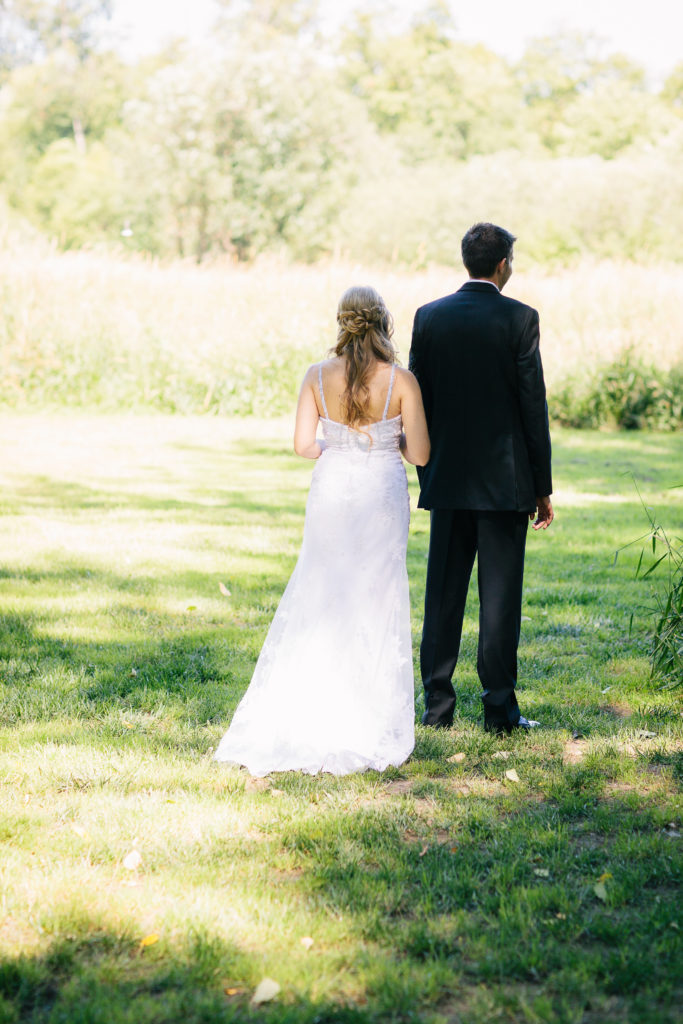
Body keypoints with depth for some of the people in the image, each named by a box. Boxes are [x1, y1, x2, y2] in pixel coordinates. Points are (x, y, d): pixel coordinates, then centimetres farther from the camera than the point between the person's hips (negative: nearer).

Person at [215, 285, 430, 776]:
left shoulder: (318, 376, -5)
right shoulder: (401, 380, -10)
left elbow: (304, 445, -5)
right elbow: (420, 453, -8)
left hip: (332, 491, 2)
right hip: (382, 495, -2)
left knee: (315, 601, 13)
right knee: (375, 605, 8)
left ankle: (294, 717, 13)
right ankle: (367, 723, 11)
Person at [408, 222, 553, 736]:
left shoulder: (429, 317, 2)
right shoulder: (520, 318, -7)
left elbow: (416, 401, 5)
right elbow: (533, 405, -7)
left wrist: (426, 472, 14)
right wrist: (543, 487, -1)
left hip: (447, 479, 3)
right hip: (505, 480, -3)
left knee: (443, 595, 9)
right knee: (501, 596, 1)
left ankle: (437, 704, 13)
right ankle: (499, 708, 4)